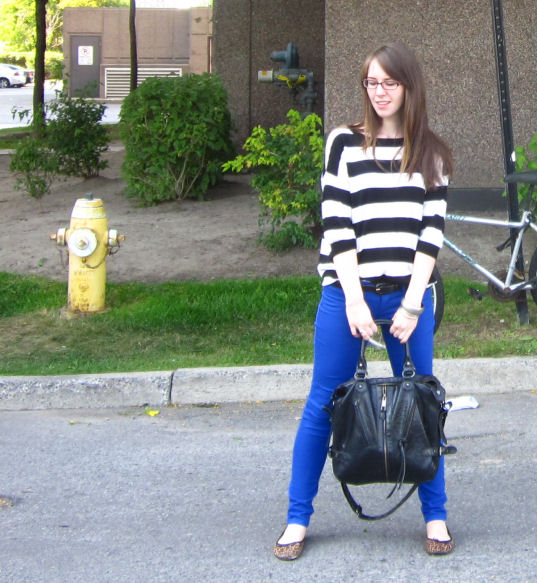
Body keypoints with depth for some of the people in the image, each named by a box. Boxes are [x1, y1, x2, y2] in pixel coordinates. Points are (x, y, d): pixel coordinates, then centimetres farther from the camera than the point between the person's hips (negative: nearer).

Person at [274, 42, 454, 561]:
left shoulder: (431, 154, 9)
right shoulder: (345, 143, 3)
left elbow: (432, 231, 2)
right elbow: (336, 225, -3)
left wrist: (411, 304, -8)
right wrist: (355, 302, -11)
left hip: (409, 295, 1)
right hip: (347, 293, -1)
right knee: (324, 404, 1)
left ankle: (435, 516, 17)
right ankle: (297, 519, 10)